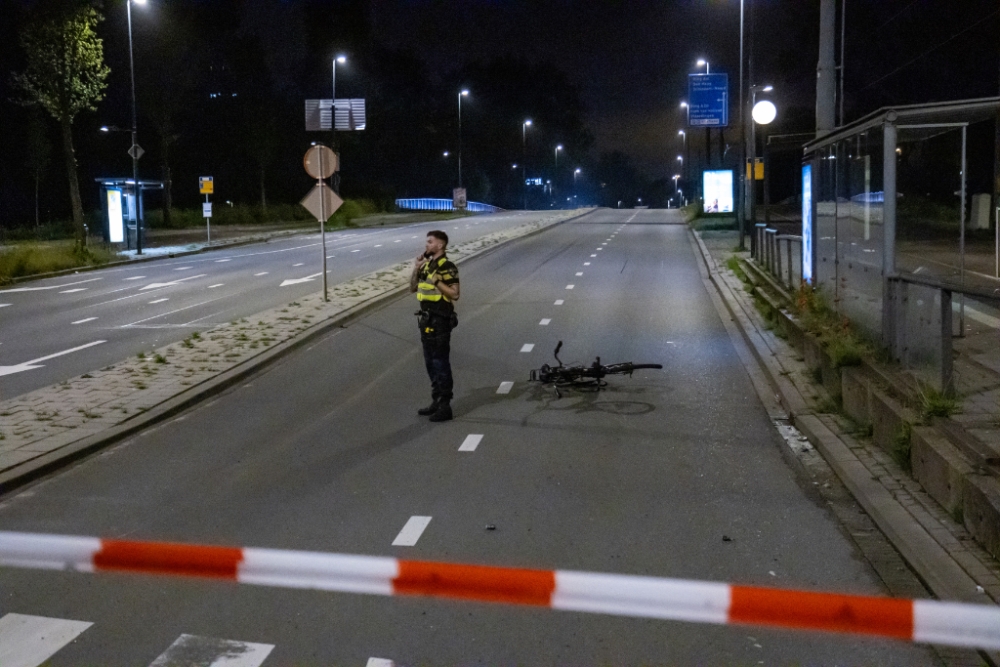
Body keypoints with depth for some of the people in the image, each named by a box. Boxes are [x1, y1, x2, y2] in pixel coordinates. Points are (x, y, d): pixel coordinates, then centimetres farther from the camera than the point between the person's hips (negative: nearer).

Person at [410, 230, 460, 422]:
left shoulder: (447, 267, -13)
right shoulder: (427, 264, 13)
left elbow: (455, 294, -18)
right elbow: (413, 288, 16)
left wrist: (437, 281, -23)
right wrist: (416, 270, 2)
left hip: (440, 321, -9)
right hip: (427, 319, 9)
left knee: (440, 363, -5)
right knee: (430, 362, 14)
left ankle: (445, 406, 0)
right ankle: (436, 401, 23)